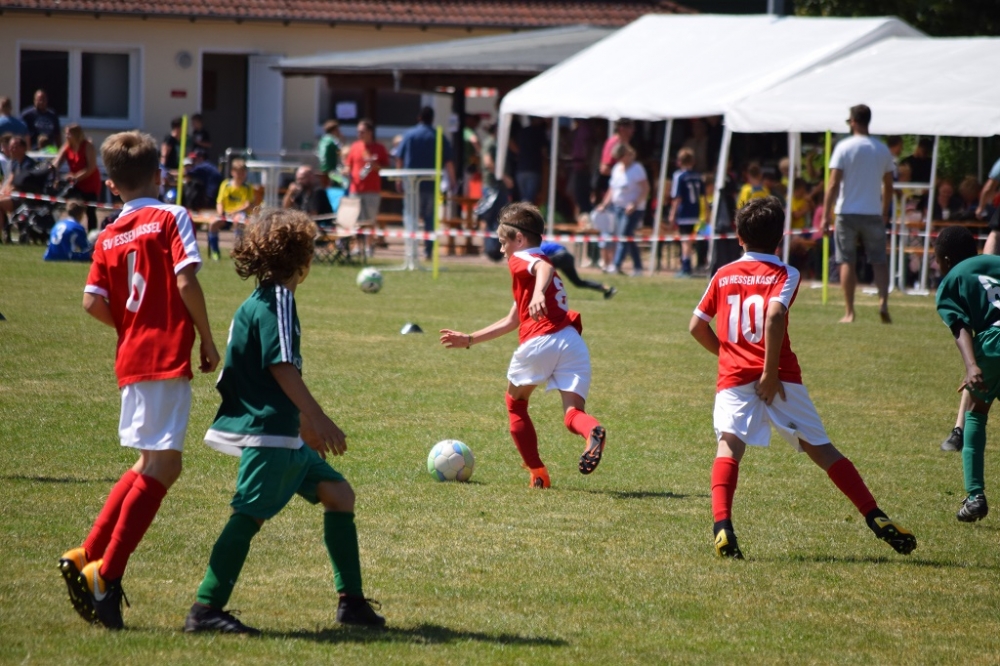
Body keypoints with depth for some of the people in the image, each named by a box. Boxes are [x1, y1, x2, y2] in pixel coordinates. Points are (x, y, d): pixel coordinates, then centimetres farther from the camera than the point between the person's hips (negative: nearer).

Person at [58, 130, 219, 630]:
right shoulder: (171, 218, -2)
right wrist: (208, 341, -4)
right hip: (169, 356, -7)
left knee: (153, 465, 19)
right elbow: (186, 282, -13)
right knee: (160, 465, -7)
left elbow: (94, 302, 1)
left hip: (131, 359, 7)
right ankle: (105, 574, -13)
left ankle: (86, 558, 15)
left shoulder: (108, 237, 12)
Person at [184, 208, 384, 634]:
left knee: (338, 493, 12)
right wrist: (319, 419, -19)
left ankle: (351, 602, 14)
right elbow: (282, 366, -20)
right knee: (250, 515, -13)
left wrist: (305, 421, 34)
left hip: (283, 433, 11)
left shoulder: (261, 301, 19)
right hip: (266, 432, -11)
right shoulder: (277, 300, -12)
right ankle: (205, 610, -15)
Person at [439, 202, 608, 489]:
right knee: (573, 413, -5)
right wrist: (469, 339, 49)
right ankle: (592, 431, -41)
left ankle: (537, 473, 14)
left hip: (540, 342, -6)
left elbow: (545, 268, -17)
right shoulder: (535, 263, 37)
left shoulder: (521, 259, 11)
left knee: (515, 403, 18)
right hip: (573, 343, 6)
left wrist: (539, 293, -37)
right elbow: (511, 321, 44)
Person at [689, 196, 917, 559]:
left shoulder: (723, 275, 13)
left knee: (729, 446, -10)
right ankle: (877, 519, 7)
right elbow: (774, 315, -17)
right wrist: (771, 372, -16)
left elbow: (696, 326, 15)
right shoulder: (784, 274, 2)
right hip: (779, 378, -1)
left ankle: (722, 526, -36)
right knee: (820, 447, 8)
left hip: (733, 378, 1)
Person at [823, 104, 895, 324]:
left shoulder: (844, 147, -6)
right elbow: (888, 186, 11)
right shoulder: (882, 149, 6)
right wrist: (885, 213, 22)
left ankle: (849, 312, 1)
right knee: (879, 261, 8)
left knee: (847, 262, 4)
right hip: (873, 213, 2)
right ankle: (883, 302, -13)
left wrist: (826, 215, -9)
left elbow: (833, 184, -10)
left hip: (847, 213, -2)